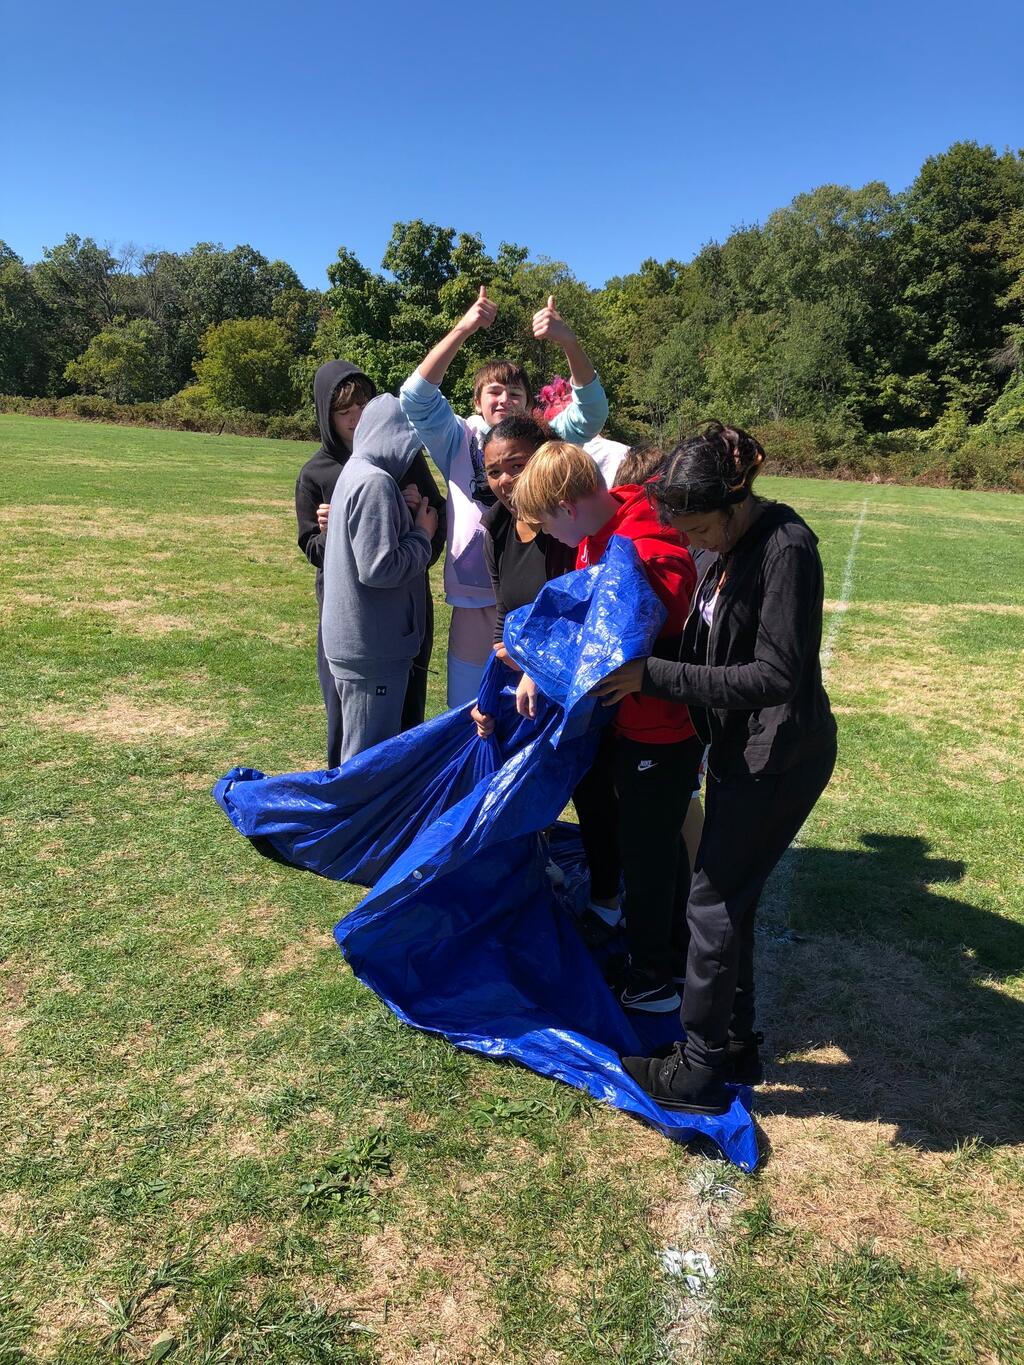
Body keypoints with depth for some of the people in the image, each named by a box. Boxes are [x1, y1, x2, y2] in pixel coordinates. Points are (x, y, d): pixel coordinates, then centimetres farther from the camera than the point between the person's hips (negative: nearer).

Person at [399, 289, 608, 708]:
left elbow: (591, 410, -11)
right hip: (473, 603, 0)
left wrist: (569, 342, -27)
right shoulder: (460, 442, 3)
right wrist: (462, 330, -23)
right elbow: (417, 397, -11)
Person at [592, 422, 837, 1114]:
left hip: (780, 758, -9)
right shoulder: (734, 544, 5)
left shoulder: (787, 548, -22)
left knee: (714, 903, -1)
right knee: (730, 898, 16)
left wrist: (656, 676, -25)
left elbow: (776, 675, -25)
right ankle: (737, 1044, 34)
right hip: (740, 749, 9)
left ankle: (699, 1070, 17)